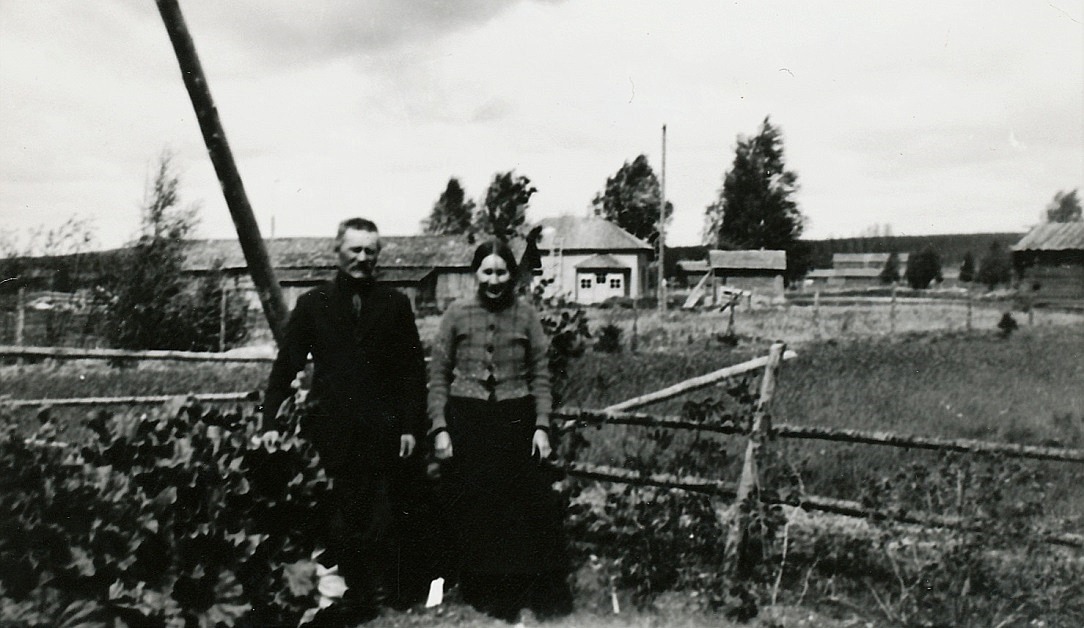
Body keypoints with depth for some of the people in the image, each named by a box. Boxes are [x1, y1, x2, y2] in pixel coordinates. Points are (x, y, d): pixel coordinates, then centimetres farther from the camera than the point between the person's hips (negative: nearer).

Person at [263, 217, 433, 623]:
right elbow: (287, 365, 5)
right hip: (334, 433, 0)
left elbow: (413, 369, 4)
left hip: (384, 432, 0)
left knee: (389, 518, 5)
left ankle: (399, 591, 23)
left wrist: (412, 425, -3)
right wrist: (270, 420, -3)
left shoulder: (395, 304, 7)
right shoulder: (313, 303, 8)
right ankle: (352, 597, 21)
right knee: (343, 519, 6)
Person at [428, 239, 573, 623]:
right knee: (473, 515, 6)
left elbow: (541, 376, 5)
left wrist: (542, 426, -3)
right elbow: (438, 376, 3)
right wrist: (439, 428, -4)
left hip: (515, 421, 0)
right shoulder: (457, 313, 2)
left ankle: (544, 598, 19)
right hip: (466, 422, 0)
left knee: (527, 509, 2)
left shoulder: (526, 315, 4)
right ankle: (485, 597, 23)